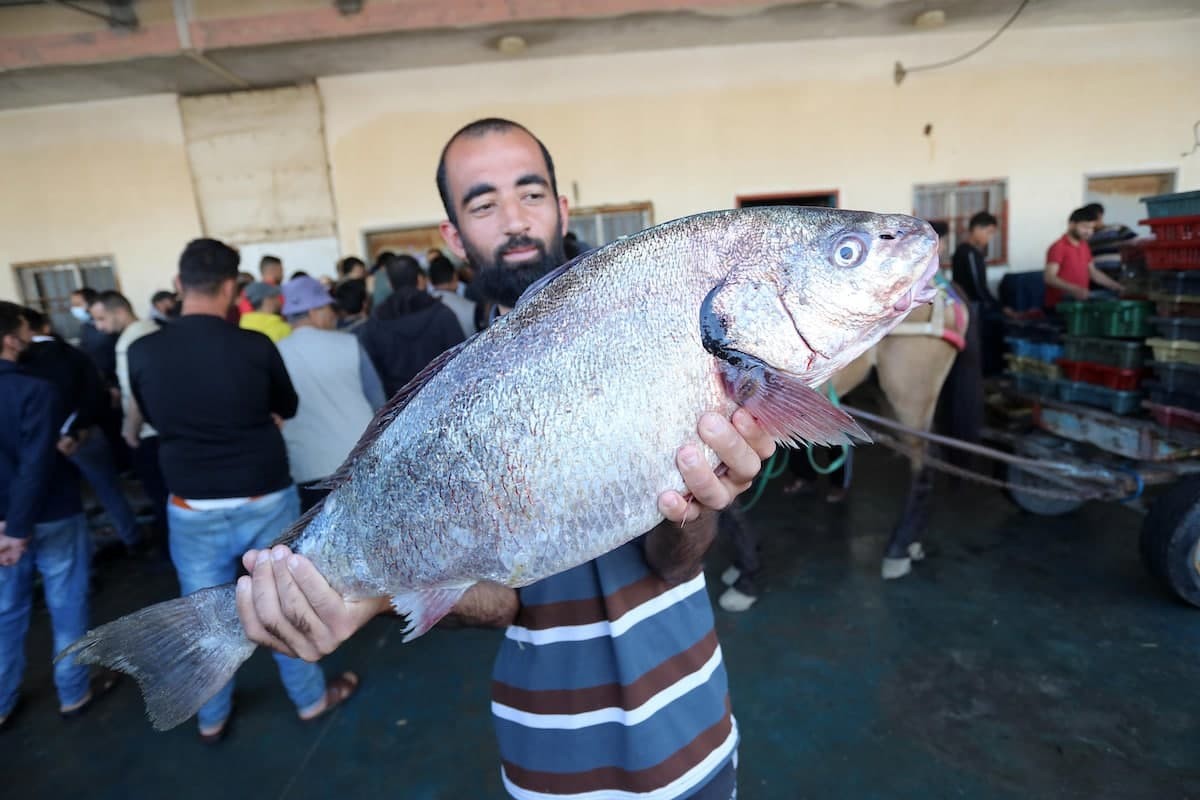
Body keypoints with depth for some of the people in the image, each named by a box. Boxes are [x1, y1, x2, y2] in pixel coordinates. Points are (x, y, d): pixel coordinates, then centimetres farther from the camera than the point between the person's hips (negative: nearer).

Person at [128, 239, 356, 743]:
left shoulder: (141, 353, -9)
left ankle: (211, 719, 36)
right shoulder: (255, 347, -16)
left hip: (192, 508, 2)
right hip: (266, 500, -1)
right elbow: (287, 408, 2)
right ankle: (311, 698, 32)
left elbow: (154, 420, 9)